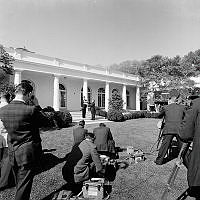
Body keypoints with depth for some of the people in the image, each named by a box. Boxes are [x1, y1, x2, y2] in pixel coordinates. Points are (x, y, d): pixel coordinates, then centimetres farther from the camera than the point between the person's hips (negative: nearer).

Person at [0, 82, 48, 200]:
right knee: (24, 186, 11)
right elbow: (44, 121, -8)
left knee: (19, 184, 25)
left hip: (12, 153, 6)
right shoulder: (31, 110, -23)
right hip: (28, 153, -6)